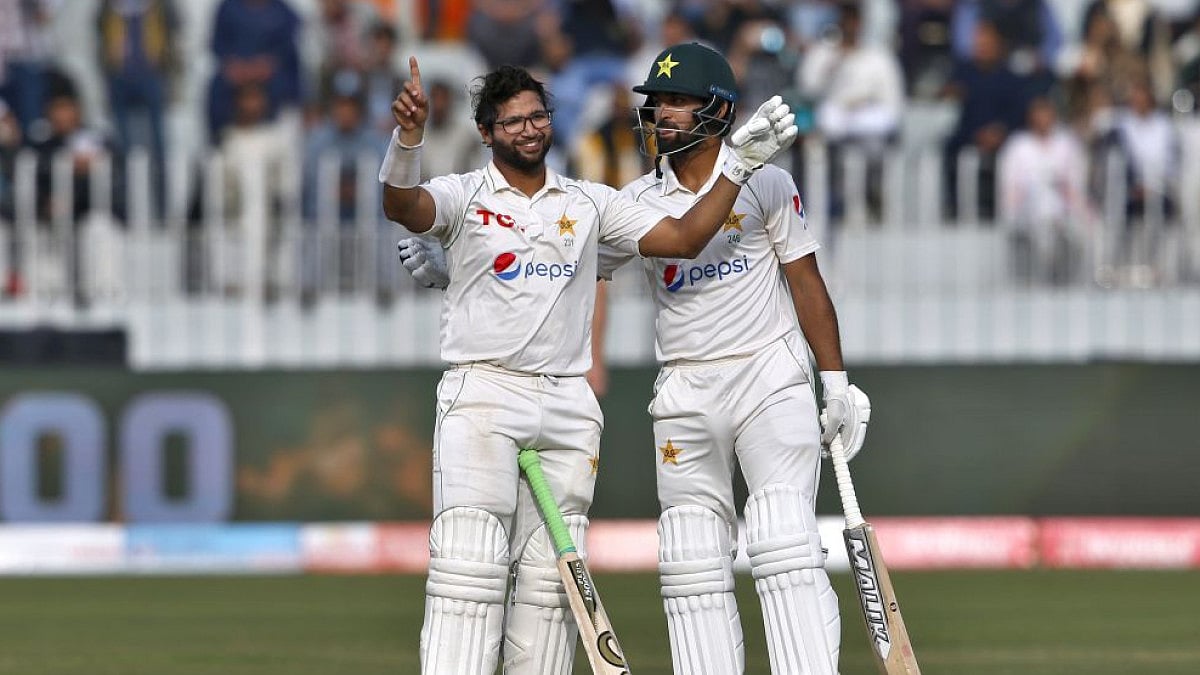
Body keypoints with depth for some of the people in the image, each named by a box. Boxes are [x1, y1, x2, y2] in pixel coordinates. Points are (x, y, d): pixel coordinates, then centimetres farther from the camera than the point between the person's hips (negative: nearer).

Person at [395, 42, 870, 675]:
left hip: (771, 383, -4)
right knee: (691, 564, 1)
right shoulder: (638, 202, 6)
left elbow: (806, 283, 3)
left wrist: (837, 384, 0)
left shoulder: (765, 182, 0)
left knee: (786, 550, -14)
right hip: (684, 396, 4)